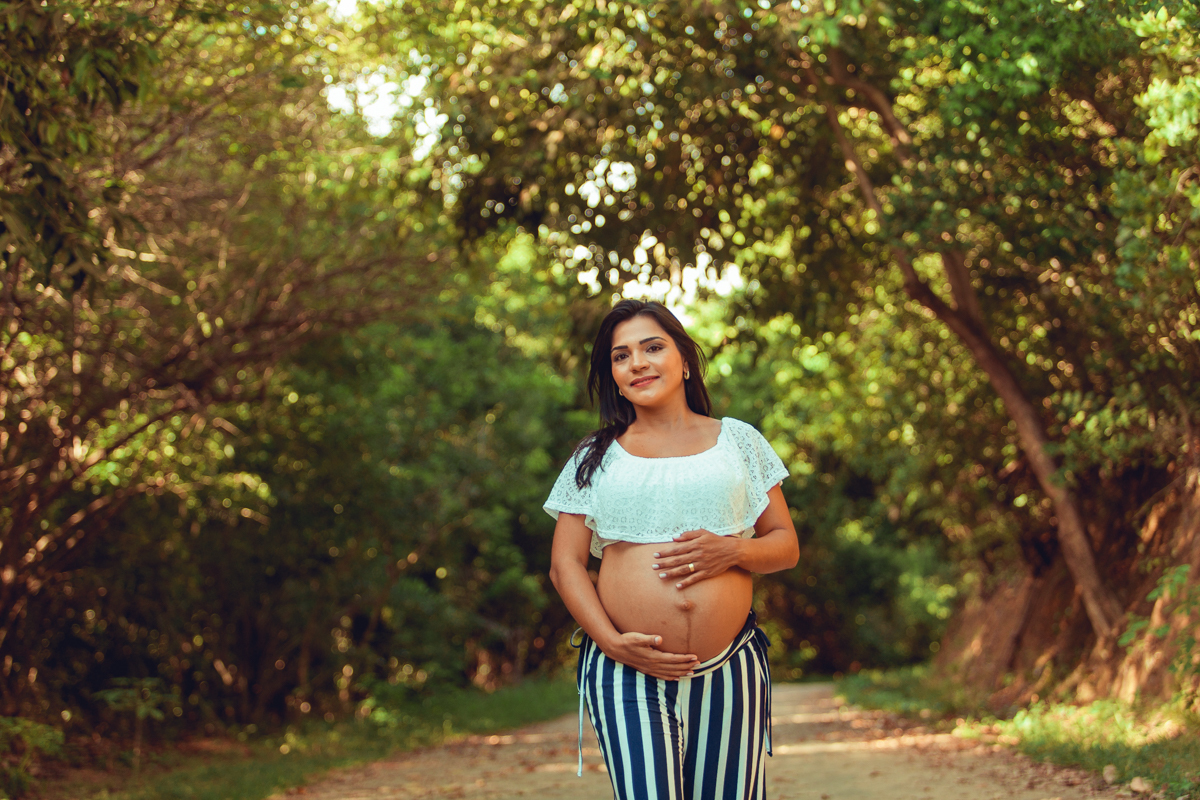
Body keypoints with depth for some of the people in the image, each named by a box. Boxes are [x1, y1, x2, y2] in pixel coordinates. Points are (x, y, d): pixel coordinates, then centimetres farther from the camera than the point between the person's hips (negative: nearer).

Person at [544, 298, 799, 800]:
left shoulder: (738, 441, 14)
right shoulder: (595, 457, 12)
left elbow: (786, 545, 14)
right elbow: (565, 565, 7)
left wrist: (734, 550, -8)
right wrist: (613, 643, -9)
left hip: (729, 671, 1)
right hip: (626, 674, -1)